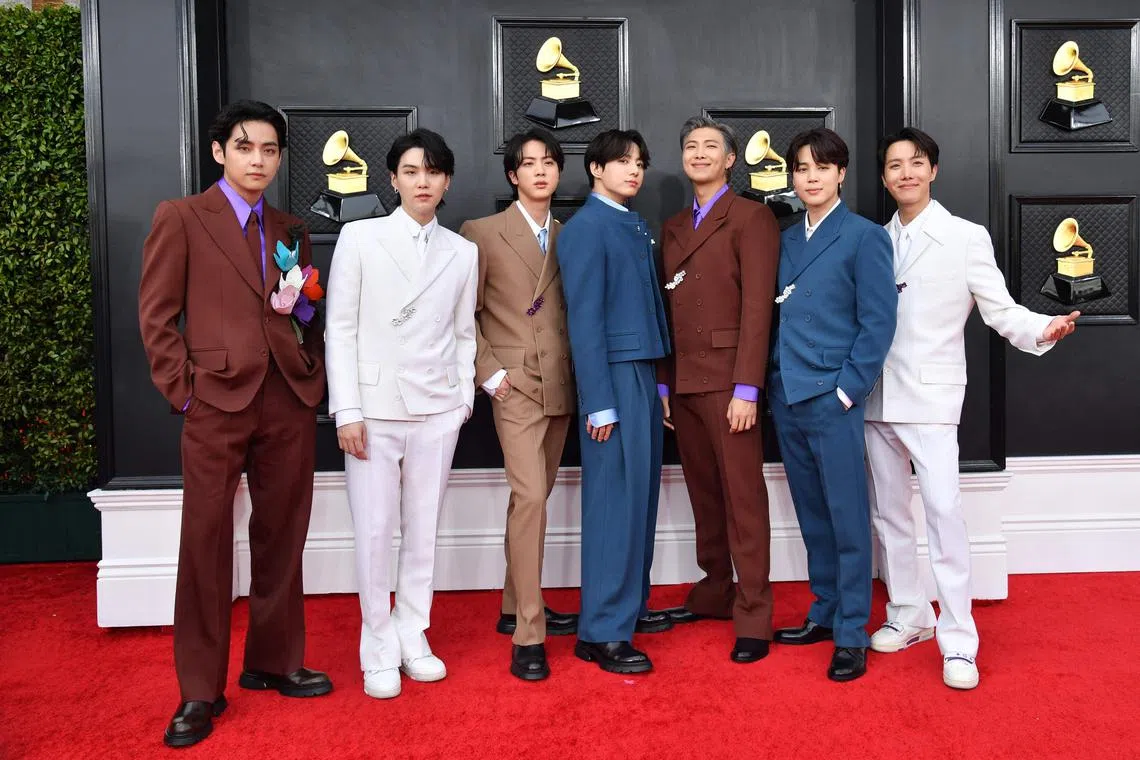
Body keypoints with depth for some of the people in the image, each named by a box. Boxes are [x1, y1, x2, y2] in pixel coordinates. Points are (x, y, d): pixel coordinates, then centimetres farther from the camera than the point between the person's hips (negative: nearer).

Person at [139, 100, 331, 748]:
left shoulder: (292, 231, 16)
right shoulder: (181, 218, 3)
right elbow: (156, 316, -1)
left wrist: (304, 307, 1)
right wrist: (184, 393, -6)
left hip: (291, 402, 4)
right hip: (217, 403, -4)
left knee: (282, 539, 10)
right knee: (206, 543, 0)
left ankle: (274, 662, 25)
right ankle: (200, 691, 11)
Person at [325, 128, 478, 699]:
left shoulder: (462, 252, 9)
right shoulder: (359, 238, 1)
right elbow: (340, 328, -2)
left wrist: (465, 395, 5)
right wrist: (346, 410, -8)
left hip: (437, 409, 2)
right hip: (374, 407, -2)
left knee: (424, 529, 8)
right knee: (374, 532, 0)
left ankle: (413, 638, 23)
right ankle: (379, 650, 15)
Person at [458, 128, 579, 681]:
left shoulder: (568, 237, 12)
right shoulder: (483, 233, -1)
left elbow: (574, 311, 15)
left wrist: (581, 372, 4)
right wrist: (490, 373, -9)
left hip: (562, 386, 5)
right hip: (516, 385, -5)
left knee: (534, 496, 12)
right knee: (530, 497, -14)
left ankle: (516, 608, 26)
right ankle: (528, 635, -7)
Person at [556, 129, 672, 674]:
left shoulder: (636, 226, 15)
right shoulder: (585, 228, -8)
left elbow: (648, 305, 14)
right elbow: (584, 320, -12)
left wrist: (658, 381, 10)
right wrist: (599, 403, -15)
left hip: (645, 373, 8)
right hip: (613, 374, -8)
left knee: (642, 494, 13)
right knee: (615, 500, -6)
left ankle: (631, 604, 26)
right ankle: (602, 632, 2)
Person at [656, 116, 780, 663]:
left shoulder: (751, 217, -2)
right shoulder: (673, 227, 18)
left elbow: (757, 305, -10)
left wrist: (746, 389, -16)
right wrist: (663, 383, 11)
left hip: (727, 380, -6)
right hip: (682, 382, 6)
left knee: (743, 498, -2)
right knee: (704, 494, 12)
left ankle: (752, 618, 4)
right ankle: (714, 592, 25)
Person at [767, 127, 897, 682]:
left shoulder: (864, 236, -3)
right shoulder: (787, 240, 15)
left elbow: (879, 322, -8)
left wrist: (847, 389, -12)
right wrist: (774, 382, 7)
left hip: (832, 399, -6)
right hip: (786, 398, 6)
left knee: (847, 519, 1)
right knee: (812, 516, 14)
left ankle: (851, 635, 11)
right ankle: (824, 613, 27)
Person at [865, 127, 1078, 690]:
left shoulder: (966, 237, -2)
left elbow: (1001, 310, -5)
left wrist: (1043, 329, -23)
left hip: (930, 398, -5)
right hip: (876, 399, 5)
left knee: (944, 512, -13)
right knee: (888, 512, 11)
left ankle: (957, 641, -3)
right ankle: (908, 615, 26)